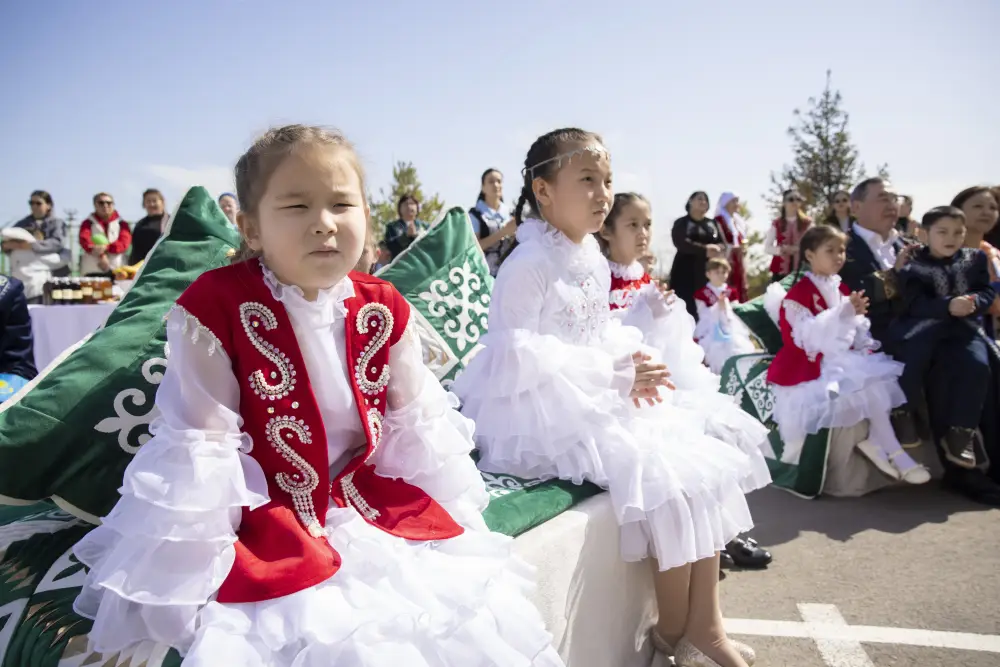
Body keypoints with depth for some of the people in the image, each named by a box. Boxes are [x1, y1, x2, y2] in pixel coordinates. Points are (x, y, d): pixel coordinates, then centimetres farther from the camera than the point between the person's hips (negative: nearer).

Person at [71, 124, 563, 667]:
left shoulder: (382, 312, -1)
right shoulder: (218, 309, -13)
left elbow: (418, 429, 9)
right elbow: (199, 448, -10)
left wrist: (454, 519, 8)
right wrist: (196, 569, -10)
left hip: (373, 507, 5)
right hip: (265, 526, -4)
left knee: (476, 615, -3)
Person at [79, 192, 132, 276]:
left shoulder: (121, 223, 12)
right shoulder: (88, 223, 11)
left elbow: (124, 242, -3)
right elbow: (85, 241, -6)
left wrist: (106, 247, -22)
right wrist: (101, 255, -24)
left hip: (116, 270, 0)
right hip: (92, 271, 0)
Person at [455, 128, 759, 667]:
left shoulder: (593, 258, 11)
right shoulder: (528, 264, -16)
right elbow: (518, 357, -23)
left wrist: (633, 361, -5)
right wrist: (615, 375, -22)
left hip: (604, 401, 9)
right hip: (547, 411, -9)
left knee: (706, 462, -1)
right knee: (663, 480, -18)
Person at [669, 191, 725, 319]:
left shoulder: (713, 223, 20)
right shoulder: (681, 223, 6)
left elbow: (724, 245, 9)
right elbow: (680, 243, -11)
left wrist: (715, 248, -15)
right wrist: (705, 250, -20)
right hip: (686, 271, -4)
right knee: (687, 310, -10)